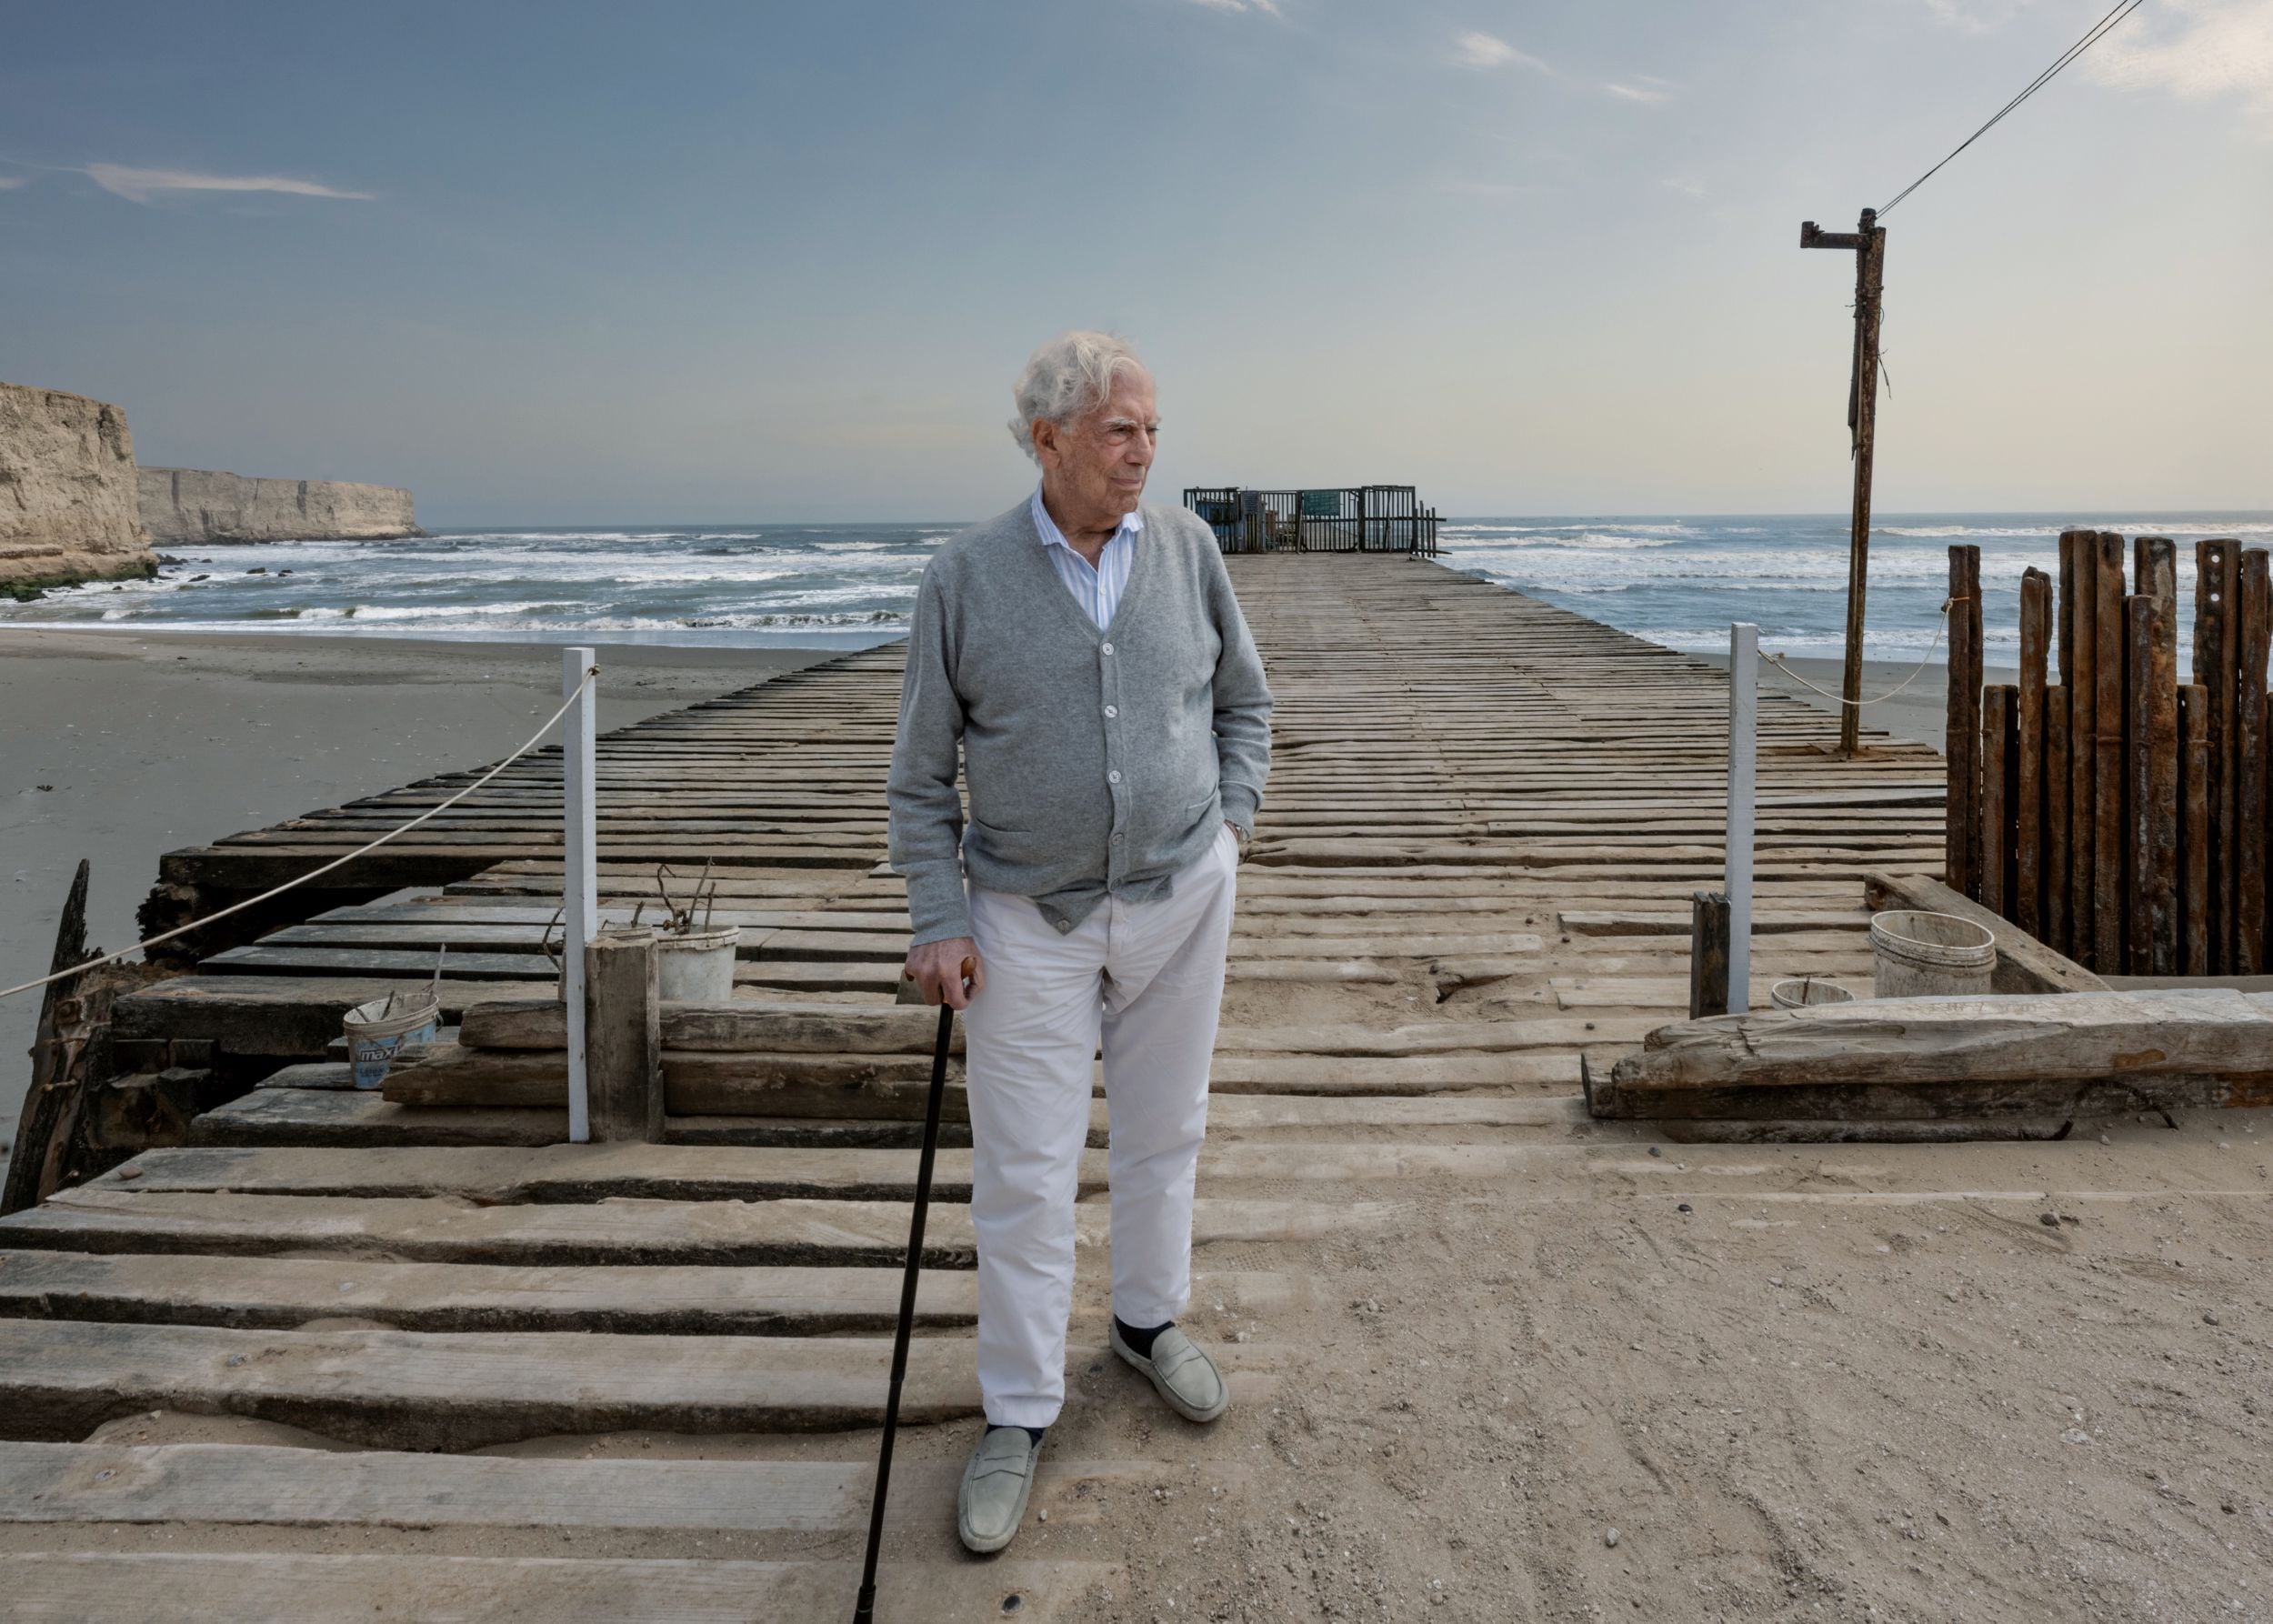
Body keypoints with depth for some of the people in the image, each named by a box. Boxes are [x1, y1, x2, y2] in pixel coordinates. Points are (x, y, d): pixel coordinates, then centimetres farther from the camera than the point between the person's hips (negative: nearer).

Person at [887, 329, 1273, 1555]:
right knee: (1024, 1176, 2)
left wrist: (1230, 817, 1)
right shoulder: (964, 577, -8)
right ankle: (1017, 1414, 19)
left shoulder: (1185, 548, -1)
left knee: (1162, 1133, 17)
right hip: (1030, 914, -2)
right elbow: (920, 776, -3)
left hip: (1180, 897, 3)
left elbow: (1243, 699, 13)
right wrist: (939, 923, -8)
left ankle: (1150, 1319, 41)